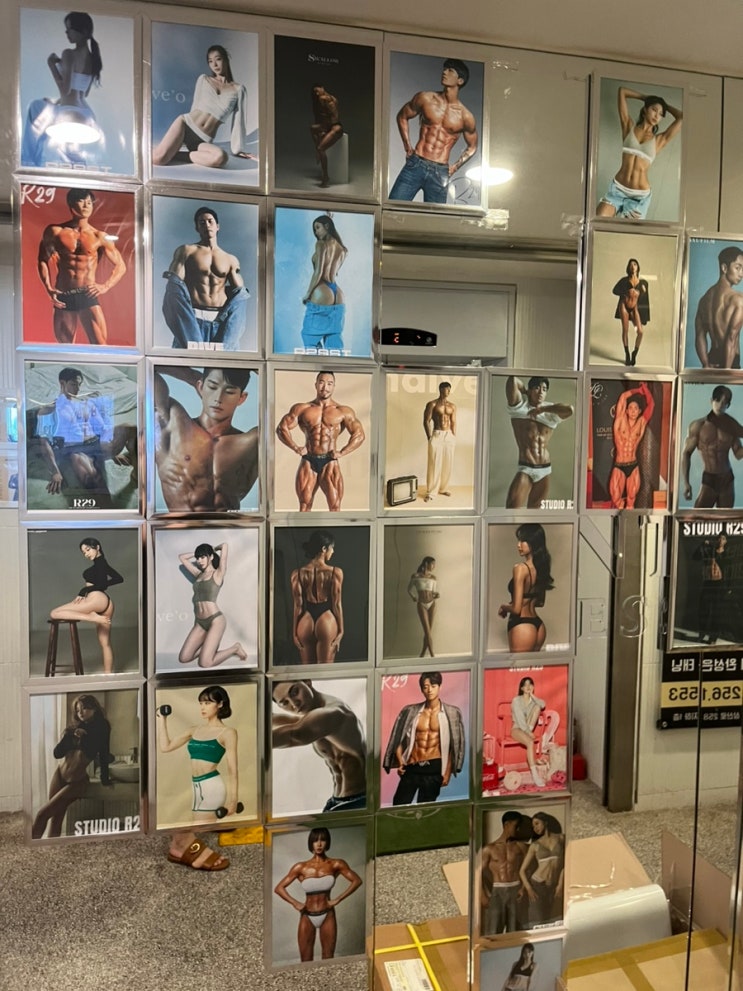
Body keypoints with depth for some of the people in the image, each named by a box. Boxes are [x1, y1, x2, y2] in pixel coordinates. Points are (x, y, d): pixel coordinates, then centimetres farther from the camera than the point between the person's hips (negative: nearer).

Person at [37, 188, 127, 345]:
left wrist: (106, 286, -7)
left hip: (88, 296, -1)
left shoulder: (100, 237, 4)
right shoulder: (55, 231, 5)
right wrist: (48, 288, -2)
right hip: (63, 297, 1)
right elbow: (43, 260, 11)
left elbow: (120, 266, 8)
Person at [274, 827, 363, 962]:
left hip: (327, 916, 0)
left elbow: (357, 881, -4)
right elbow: (279, 888, -2)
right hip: (307, 917, 0)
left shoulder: (336, 864, -5)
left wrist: (337, 899, -8)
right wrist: (295, 903, -12)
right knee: (306, 961, 5)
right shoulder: (301, 867, -5)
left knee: (328, 959, 7)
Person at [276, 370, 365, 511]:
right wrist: (295, 447, -6)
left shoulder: (343, 411, 5)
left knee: (335, 507, -4)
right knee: (304, 506, 5)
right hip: (308, 462, 1)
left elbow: (359, 434, 0)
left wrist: (342, 453, -8)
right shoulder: (302, 409, 8)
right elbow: (282, 428, 4)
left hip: (330, 462, -1)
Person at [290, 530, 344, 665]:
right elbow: (337, 604, -7)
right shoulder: (335, 572, -10)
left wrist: (295, 633, 5)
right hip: (326, 621, -2)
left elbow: (298, 606, -3)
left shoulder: (298, 573, -5)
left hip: (306, 622, 2)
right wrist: (340, 631, 1)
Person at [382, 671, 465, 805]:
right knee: (399, 805, -1)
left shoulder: (452, 713, 0)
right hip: (412, 767, 1)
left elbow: (454, 745, 1)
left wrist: (448, 772, -2)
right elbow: (399, 738, 8)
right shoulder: (411, 711, 3)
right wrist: (400, 762, -3)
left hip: (434, 767, -1)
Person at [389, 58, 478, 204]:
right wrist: (408, 147, 9)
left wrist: (454, 167, 7)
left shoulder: (465, 116, 2)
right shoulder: (425, 98, 4)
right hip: (415, 165, 0)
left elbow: (472, 147, 17)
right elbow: (402, 116, 17)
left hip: (440, 173, 0)